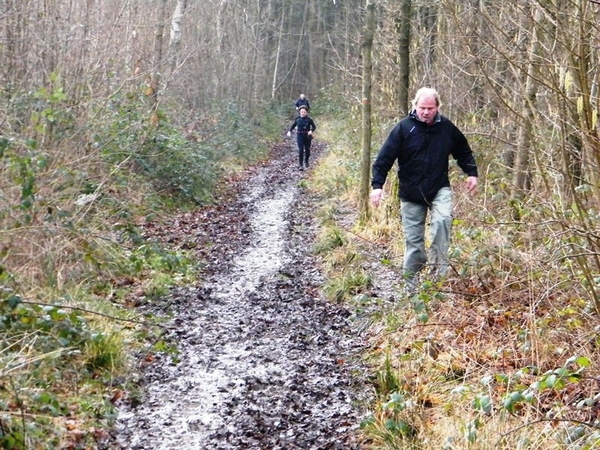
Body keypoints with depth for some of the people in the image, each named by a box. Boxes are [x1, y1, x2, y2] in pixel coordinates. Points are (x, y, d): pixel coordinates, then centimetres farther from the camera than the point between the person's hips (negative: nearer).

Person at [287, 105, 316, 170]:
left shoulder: (309, 119, -9)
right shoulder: (297, 119, -2)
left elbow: (314, 127, -4)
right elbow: (293, 125, 12)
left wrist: (311, 130, -24)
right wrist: (289, 131, -1)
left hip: (307, 136, 0)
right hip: (300, 136, 0)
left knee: (307, 150, 13)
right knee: (300, 150, -10)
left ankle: (306, 161, 40)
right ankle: (301, 165, -6)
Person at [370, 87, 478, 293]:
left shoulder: (447, 127, 0)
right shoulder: (403, 128, -9)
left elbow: (463, 151, 16)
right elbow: (385, 157, -11)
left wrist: (471, 173, 9)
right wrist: (377, 185, -18)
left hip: (439, 190, 1)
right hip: (411, 193, -1)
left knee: (442, 220, -29)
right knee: (413, 240, 4)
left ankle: (439, 271, -22)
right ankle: (411, 286, 16)